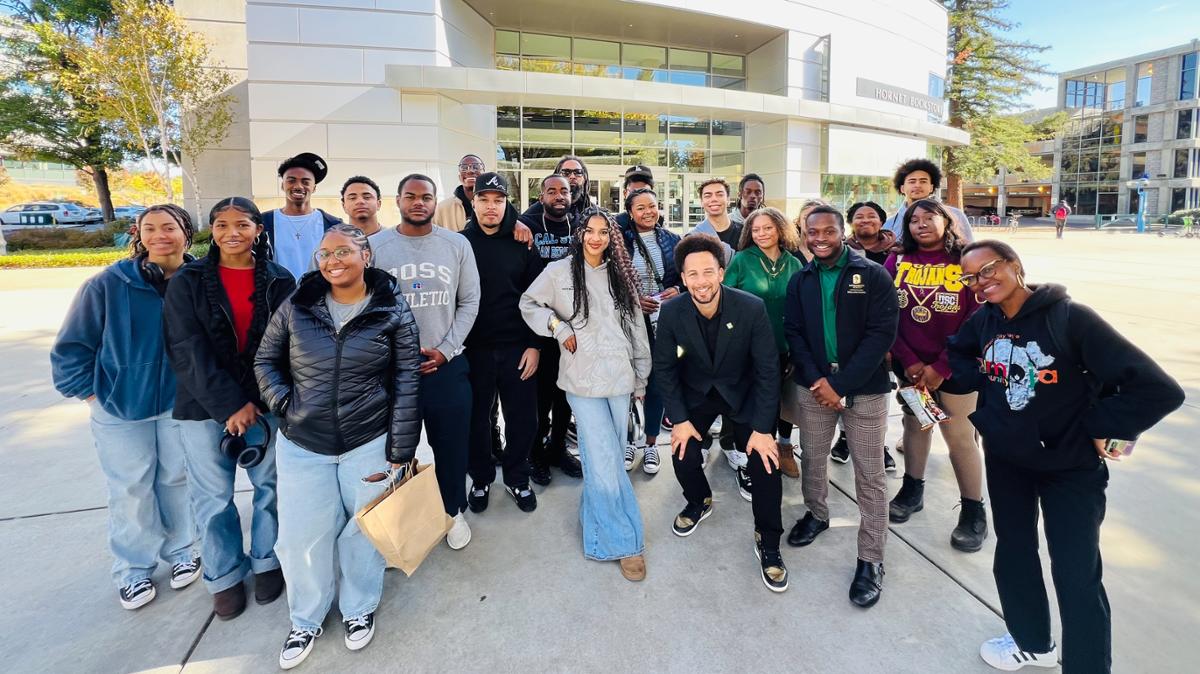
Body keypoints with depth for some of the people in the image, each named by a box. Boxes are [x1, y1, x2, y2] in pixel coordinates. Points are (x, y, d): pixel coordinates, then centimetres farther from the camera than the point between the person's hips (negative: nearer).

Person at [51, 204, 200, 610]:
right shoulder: (108, 285, -14)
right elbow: (71, 349, -4)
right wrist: (91, 394, -5)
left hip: (181, 404, 1)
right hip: (121, 408, -1)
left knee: (177, 481, 14)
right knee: (130, 492, 10)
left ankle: (181, 552, 34)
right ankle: (134, 570, 29)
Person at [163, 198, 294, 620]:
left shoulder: (279, 281, 2)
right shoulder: (187, 282, 1)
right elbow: (187, 351, -7)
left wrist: (260, 400, -9)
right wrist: (229, 404, -14)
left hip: (266, 403, 0)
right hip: (205, 407, 0)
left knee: (270, 486, 8)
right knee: (213, 497, 8)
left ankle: (267, 562, 29)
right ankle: (225, 577, 27)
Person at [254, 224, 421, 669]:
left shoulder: (392, 311, -8)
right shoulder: (297, 306, -1)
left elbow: (406, 383, -7)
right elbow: (265, 360, 11)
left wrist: (399, 452, -9)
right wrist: (283, 404, -5)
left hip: (368, 443, -2)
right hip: (301, 444, 2)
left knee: (362, 532, 13)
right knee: (302, 536, 9)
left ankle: (359, 609, 39)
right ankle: (305, 620, 36)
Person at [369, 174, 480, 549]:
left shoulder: (457, 245, 3)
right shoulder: (374, 246, 0)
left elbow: (469, 302, 2)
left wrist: (445, 349, -6)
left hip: (447, 364, 1)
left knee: (452, 445, 11)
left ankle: (453, 511, 32)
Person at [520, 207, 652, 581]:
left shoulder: (620, 275, 9)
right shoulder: (559, 272, 0)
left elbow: (636, 329, 12)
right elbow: (528, 304, 10)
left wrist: (641, 376, 12)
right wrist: (559, 328, -5)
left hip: (620, 378, 4)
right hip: (583, 381, -3)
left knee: (606, 459, 12)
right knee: (605, 462, -5)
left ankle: (594, 517, 35)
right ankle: (623, 541, 9)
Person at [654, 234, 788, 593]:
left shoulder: (752, 308, -25)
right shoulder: (671, 311, -20)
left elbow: (767, 369, -18)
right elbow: (664, 367, -8)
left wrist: (763, 427, -19)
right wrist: (679, 419, -11)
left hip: (743, 394, -1)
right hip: (695, 394, 2)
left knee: (767, 461, -13)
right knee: (683, 456, -10)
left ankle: (768, 543, 9)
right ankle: (699, 502, 26)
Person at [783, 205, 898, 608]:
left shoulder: (873, 276, -5)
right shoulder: (800, 281, 7)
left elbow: (882, 333, -11)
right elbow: (793, 332, 4)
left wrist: (840, 385, -16)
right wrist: (815, 380, -12)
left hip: (864, 389, -3)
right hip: (814, 386, 4)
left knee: (869, 474, 1)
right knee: (812, 458, 16)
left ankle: (871, 559, 13)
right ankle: (816, 515, 41)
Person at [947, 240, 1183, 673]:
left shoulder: (1070, 318, -21)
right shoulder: (983, 322, -5)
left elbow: (1159, 390, -23)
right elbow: (958, 355, 17)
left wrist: (1100, 426, -14)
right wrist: (985, 382, 0)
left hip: (1070, 466, -5)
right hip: (1005, 461, 5)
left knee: (1076, 577, 0)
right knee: (1013, 554, 19)